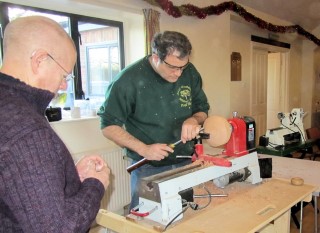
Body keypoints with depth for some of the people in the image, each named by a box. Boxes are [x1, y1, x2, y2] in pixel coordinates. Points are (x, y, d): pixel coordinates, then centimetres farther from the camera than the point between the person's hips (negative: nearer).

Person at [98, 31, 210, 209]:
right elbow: (109, 125, -10)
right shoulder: (129, 80, -16)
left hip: (187, 163, 4)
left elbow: (202, 109, 12)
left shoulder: (190, 73, -2)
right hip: (148, 169, -4)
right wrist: (143, 149, -20)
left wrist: (194, 119, -12)